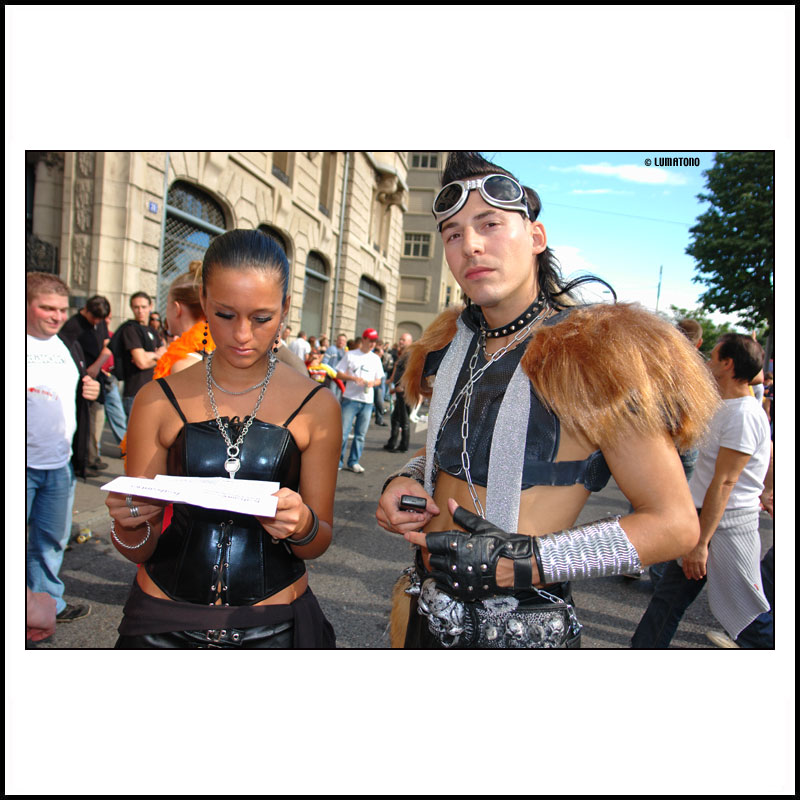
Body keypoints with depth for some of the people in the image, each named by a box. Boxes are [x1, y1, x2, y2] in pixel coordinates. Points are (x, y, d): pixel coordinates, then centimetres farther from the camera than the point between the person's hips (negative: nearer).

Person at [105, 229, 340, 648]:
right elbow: (139, 551, -1)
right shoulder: (158, 401, -5)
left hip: (274, 626, 0)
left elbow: (317, 544, -3)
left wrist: (302, 526, -25)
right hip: (163, 620, 1)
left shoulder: (316, 406, -8)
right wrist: (130, 525, -23)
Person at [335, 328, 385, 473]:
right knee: (343, 432, -6)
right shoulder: (350, 355, 3)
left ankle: (354, 462, 16)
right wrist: (354, 378, -14)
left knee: (361, 434, 5)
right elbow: (339, 374, 2)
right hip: (350, 399, -3)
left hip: (367, 401, 3)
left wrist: (372, 383, -8)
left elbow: (378, 380, 15)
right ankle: (337, 461, 5)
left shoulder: (375, 359, 12)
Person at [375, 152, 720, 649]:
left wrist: (525, 562, -24)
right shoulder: (449, 345, 1)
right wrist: (404, 480, -3)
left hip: (520, 631, -6)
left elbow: (675, 524, -16)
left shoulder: (591, 356, -18)